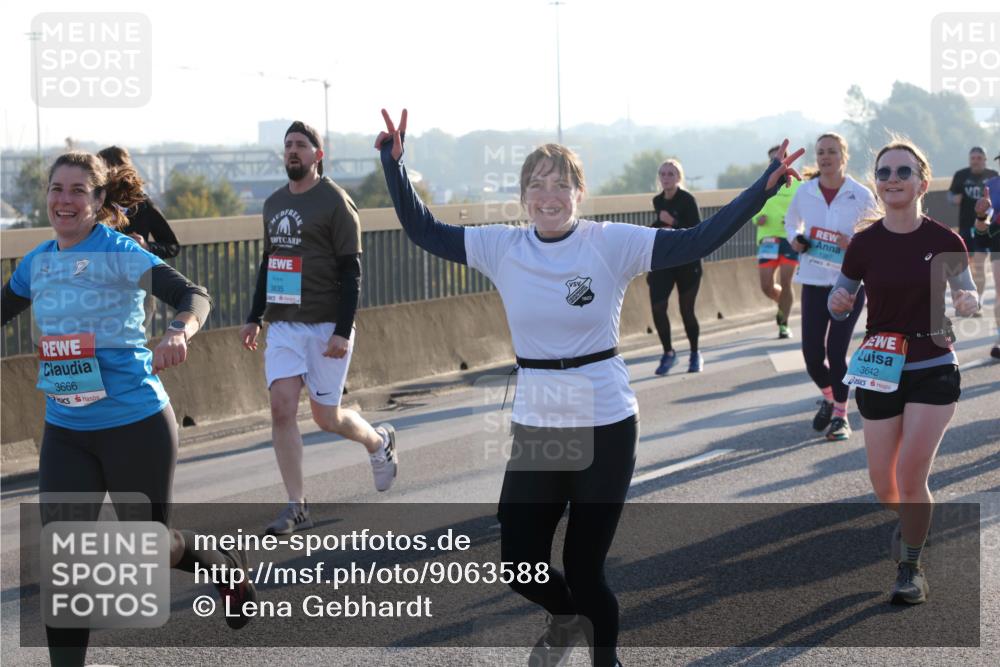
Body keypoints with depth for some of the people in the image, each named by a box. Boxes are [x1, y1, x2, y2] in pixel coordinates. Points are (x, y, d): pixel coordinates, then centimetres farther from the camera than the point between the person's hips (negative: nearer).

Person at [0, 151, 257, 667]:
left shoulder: (118, 253, -11)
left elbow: (194, 296, -23)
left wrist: (179, 333, -44)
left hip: (136, 424, -5)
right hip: (65, 432, 5)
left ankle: (227, 568, 41)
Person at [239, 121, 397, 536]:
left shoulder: (335, 202, -7)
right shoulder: (274, 203, 13)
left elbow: (351, 272, -10)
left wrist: (343, 331, -16)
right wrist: (255, 317, 17)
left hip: (326, 326, -5)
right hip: (283, 326, 5)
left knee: (327, 417, 2)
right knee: (282, 408, -9)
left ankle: (379, 442, 34)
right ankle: (296, 507, -3)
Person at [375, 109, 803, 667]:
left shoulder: (612, 244, -9)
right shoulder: (503, 248, -1)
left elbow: (699, 241, -13)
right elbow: (422, 229, 5)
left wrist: (764, 187, -20)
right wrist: (394, 161, -3)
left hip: (606, 429, -3)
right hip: (535, 428, 3)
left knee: (585, 569, 4)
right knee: (521, 567, 8)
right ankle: (567, 616, 44)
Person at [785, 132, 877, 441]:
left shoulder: (861, 195, -7)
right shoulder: (804, 192, 1)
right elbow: (791, 221, 20)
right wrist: (795, 239, 0)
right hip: (814, 281, 3)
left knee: (836, 350, -7)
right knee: (812, 353, 2)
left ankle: (840, 415, 11)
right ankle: (828, 397, 32)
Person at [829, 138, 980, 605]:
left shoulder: (944, 242, -7)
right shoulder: (864, 244, -4)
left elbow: (969, 300, 3)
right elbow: (839, 305, 4)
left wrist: (968, 303, -21)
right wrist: (839, 302, -19)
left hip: (934, 371, -2)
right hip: (878, 372, 2)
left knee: (910, 477, -10)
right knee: (883, 481, 8)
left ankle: (911, 567, 11)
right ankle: (907, 521, 43)